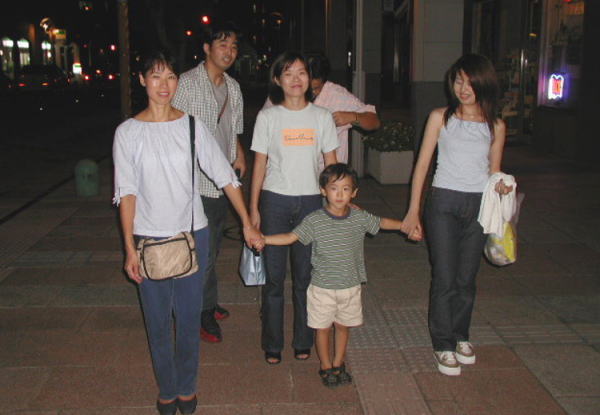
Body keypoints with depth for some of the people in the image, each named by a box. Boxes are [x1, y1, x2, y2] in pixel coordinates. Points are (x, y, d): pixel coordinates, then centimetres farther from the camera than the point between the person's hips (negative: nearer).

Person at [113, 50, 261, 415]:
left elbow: (226, 177, 2)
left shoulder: (192, 126, 0)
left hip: (192, 234, 1)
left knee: (189, 317, 10)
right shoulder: (128, 132, -3)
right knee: (158, 320, 9)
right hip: (150, 238, 0)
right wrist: (130, 248, -8)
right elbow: (127, 193, -4)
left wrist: (247, 224, 1)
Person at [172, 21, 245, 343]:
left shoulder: (233, 87, 12)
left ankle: (206, 304, 32)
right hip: (197, 180, -7)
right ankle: (205, 312, 11)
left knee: (213, 247, 17)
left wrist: (240, 154, 5)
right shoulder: (188, 83, -11)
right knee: (204, 249, -4)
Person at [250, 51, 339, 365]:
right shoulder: (268, 117, 0)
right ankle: (272, 345, 19)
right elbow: (260, 164, 2)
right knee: (274, 275, 4)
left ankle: (303, 342, 24)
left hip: (311, 201, 1)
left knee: (306, 275, 7)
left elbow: (331, 164, 7)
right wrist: (253, 208, -1)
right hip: (275, 200, -1)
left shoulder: (322, 117, 4)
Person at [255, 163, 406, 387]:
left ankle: (338, 363, 36)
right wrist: (263, 239, -31)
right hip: (323, 287, -3)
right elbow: (291, 237, -18)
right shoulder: (315, 221, -13)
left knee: (343, 325, 16)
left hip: (350, 286, 3)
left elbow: (382, 222, 14)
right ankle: (326, 367, 30)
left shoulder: (360, 218, -3)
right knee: (323, 327, 10)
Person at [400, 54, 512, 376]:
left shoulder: (495, 126, 6)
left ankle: (460, 336, 30)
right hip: (443, 202, -2)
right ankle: (443, 345, 14)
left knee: (466, 278, 10)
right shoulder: (441, 118, 1)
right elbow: (422, 164, 0)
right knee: (444, 278, 0)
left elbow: (494, 172, 14)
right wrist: (413, 211, -4)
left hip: (478, 205, 2)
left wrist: (501, 187, -11)